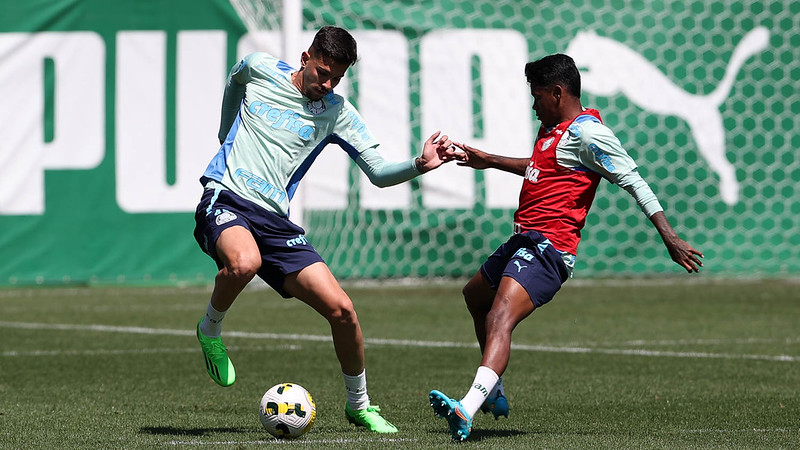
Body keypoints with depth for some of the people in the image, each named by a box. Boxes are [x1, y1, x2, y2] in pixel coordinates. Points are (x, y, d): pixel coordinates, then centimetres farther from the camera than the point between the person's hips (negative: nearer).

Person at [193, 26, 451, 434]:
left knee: (341, 309, -9)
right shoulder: (258, 70, 4)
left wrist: (419, 165, -13)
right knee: (245, 262, -40)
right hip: (225, 198, -3)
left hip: (275, 220, 3)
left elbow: (378, 173, 5)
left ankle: (359, 404, 14)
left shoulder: (336, 112, 7)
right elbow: (233, 81, 30)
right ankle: (210, 330, -8)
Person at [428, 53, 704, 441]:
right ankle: (494, 393, 42)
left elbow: (632, 180, -17)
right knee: (475, 296, 30)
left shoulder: (586, 132, -13)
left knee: (500, 319, -28)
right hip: (524, 241, 11)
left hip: (548, 247, -11)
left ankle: (467, 410, -44)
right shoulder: (552, 129, 17)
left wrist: (669, 237, -22)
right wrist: (486, 160, 44)